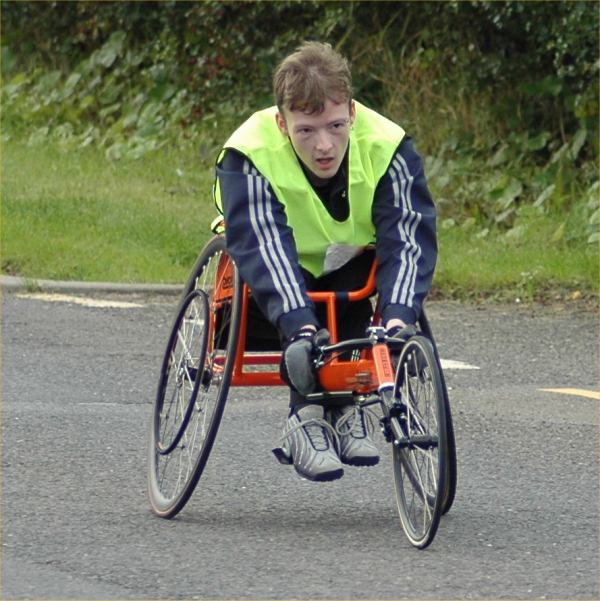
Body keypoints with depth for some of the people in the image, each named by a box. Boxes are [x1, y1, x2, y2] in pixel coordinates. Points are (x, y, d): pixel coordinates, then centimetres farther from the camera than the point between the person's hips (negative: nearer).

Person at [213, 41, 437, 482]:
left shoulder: (388, 148, -24)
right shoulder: (249, 156, -30)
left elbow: (409, 238, -34)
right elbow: (263, 247, -42)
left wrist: (398, 318, -52)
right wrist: (301, 330, -57)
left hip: (349, 278, 2)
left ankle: (343, 406, -16)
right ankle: (308, 417, -26)